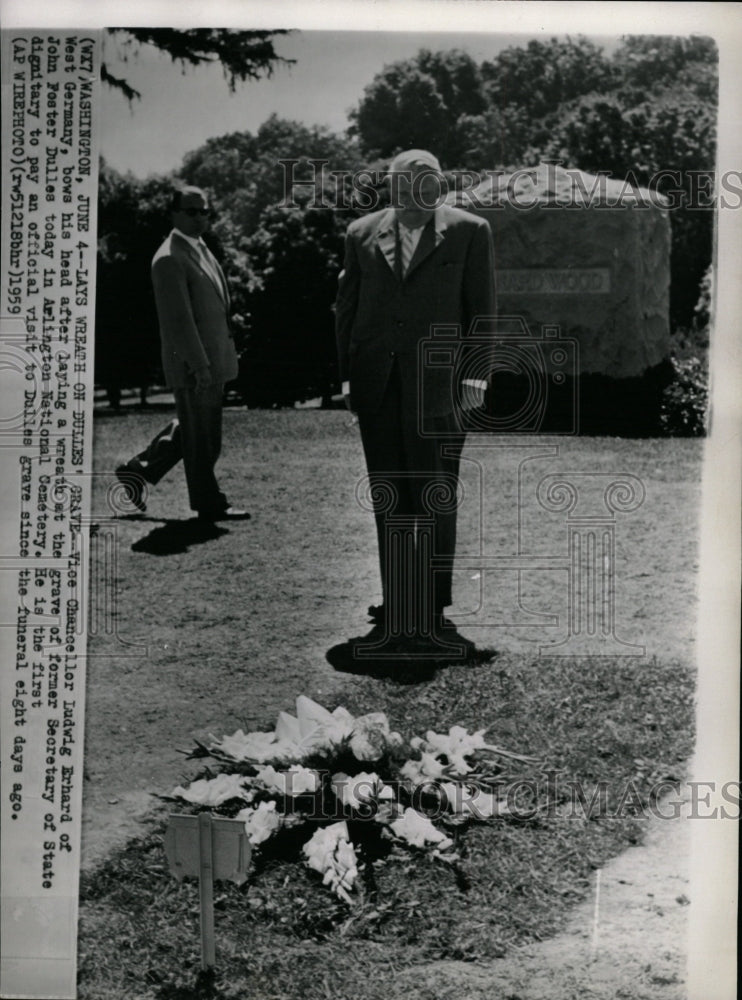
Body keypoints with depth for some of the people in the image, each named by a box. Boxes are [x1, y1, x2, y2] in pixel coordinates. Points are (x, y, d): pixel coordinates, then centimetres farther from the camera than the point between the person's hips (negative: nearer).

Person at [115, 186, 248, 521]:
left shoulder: (201, 250, 16)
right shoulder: (169, 259, -15)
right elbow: (178, 319, -20)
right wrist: (199, 365, -23)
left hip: (213, 360, 10)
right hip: (192, 364, -10)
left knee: (190, 428, 19)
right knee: (199, 437, 2)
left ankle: (139, 470, 30)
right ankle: (210, 505, 13)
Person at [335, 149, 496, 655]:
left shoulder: (469, 231, 5)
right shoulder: (363, 234, 12)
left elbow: (481, 310, 4)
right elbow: (346, 308, 14)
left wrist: (475, 375, -5)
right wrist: (347, 375, 6)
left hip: (437, 384, -3)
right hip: (377, 386, 3)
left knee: (435, 500, -2)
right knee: (389, 501, 6)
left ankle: (433, 610, 4)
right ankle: (397, 607, 13)